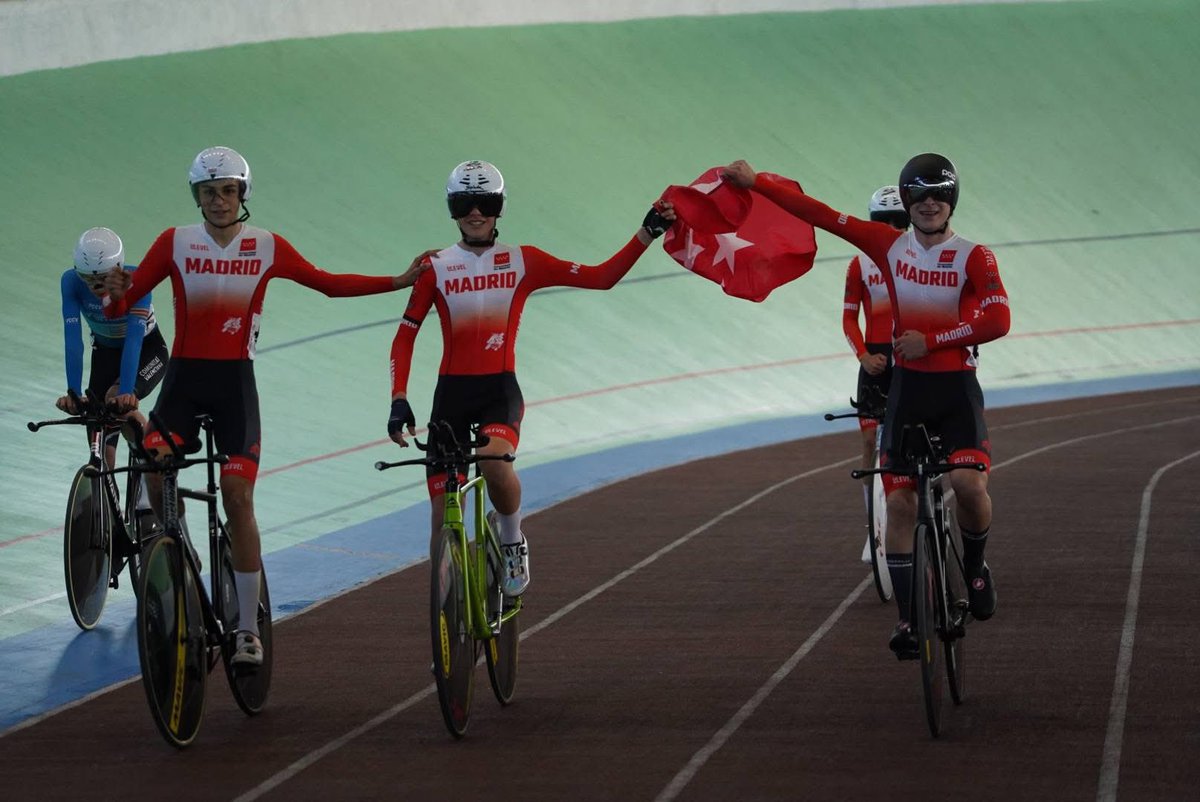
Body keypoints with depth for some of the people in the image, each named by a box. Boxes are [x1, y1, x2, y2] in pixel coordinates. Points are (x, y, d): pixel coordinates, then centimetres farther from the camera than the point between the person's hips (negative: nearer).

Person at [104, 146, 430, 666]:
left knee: (238, 499, -7)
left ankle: (248, 630, -2)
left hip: (234, 383, 0)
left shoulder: (267, 248, 0)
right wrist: (115, 295, -28)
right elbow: (123, 305, -4)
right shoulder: (175, 243, -2)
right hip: (183, 378, 0)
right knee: (153, 467, -24)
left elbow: (328, 284, 8)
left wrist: (399, 282, 2)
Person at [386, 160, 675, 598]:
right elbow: (404, 336, 3)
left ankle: (512, 540, -6)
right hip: (451, 395, 1)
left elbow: (602, 277, 1)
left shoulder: (522, 261, 3)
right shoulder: (436, 267, 3)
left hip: (500, 392, -1)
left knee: (494, 460, -35)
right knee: (444, 522, -2)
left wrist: (647, 234, -8)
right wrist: (398, 398, -8)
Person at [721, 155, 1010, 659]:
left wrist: (929, 339, -17)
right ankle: (908, 618, 6)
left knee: (969, 484, -22)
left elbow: (997, 320, -17)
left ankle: (974, 566, 9)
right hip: (906, 388, 3)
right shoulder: (889, 246, 2)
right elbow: (823, 216, 1)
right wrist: (755, 183, 0)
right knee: (899, 502, -1)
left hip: (957, 389, -3)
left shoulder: (974, 257, -6)